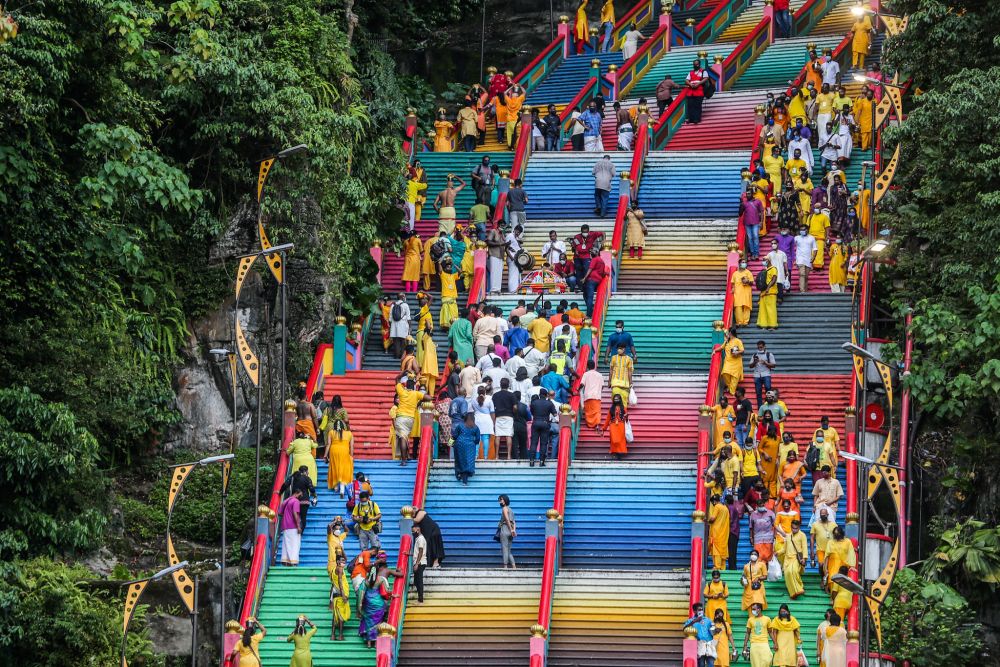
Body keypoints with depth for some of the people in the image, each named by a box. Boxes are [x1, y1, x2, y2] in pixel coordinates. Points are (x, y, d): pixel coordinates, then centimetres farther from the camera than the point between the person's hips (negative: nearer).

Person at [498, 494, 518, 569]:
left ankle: (505, 566, -15)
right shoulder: (510, 509, 22)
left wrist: (511, 530, -16)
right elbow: (514, 522, 13)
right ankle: (514, 566, 2)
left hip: (505, 529, -8)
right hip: (509, 531, 8)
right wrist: (514, 530, 2)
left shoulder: (504, 508, -3)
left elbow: (507, 519, -14)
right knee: (508, 551, 10)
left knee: (504, 549, -10)